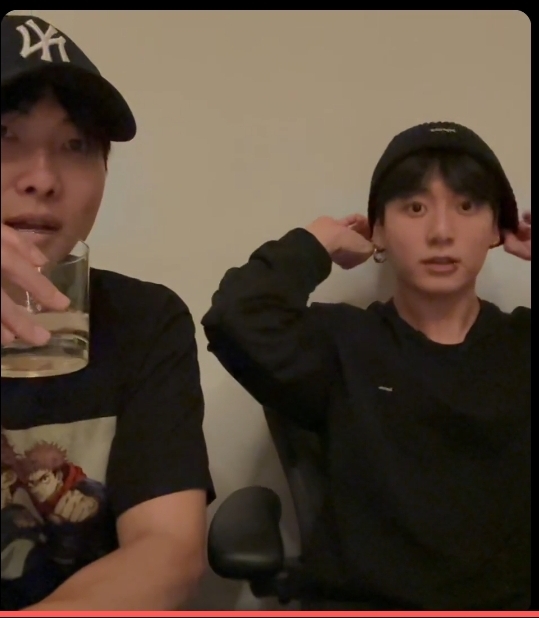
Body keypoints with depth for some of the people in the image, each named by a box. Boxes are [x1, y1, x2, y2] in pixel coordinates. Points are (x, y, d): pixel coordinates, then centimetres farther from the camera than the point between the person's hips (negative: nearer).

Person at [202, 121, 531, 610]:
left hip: (511, 600, 2)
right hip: (365, 601, -1)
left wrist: (532, 250, 5)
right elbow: (239, 320, -13)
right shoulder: (342, 340, 4)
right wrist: (319, 243, 4)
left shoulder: (522, 342, 10)